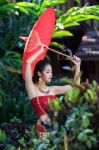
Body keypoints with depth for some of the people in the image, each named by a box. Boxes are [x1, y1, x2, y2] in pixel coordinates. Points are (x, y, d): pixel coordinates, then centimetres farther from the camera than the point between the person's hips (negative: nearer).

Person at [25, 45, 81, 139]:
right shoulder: (32, 88, 1)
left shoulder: (52, 89, 18)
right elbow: (28, 62, -8)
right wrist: (40, 51, 5)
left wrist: (77, 66, 18)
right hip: (45, 127, -5)